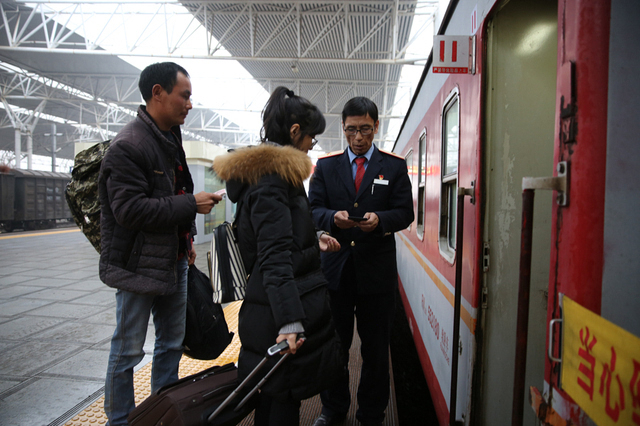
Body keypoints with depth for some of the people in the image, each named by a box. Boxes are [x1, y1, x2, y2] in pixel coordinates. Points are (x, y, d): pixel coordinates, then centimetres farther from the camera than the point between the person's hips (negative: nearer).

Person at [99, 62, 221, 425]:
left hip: (174, 261, 9)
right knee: (128, 351, 6)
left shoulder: (171, 139, 12)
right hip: (140, 265, -9)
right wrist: (191, 204, -23)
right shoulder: (128, 146, -17)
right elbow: (129, 209, -24)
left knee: (172, 342, 18)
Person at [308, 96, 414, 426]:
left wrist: (379, 219, -21)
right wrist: (333, 218, -19)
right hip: (335, 266, 2)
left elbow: (405, 212, -1)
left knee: (376, 346, 10)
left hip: (377, 267, -1)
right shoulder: (326, 165, 7)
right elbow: (313, 208, 2)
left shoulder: (394, 166, 4)